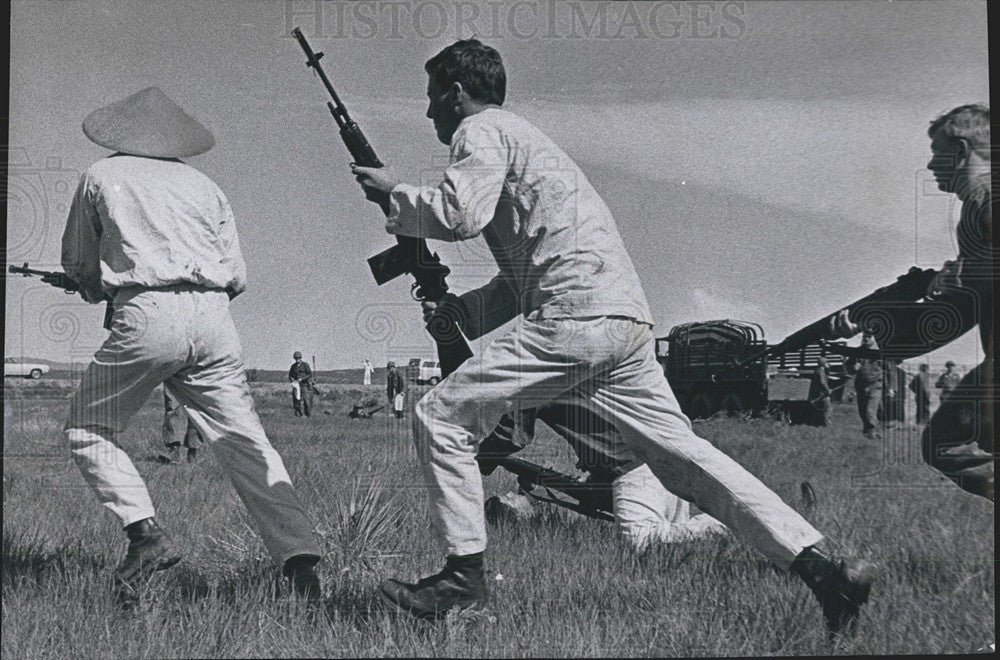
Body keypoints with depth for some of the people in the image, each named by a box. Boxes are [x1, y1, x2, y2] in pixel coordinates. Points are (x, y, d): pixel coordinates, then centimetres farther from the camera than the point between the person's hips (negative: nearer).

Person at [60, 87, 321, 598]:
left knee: (89, 431, 13)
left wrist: (101, 291, 42)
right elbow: (236, 276, 17)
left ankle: (145, 532, -6)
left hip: (147, 316, -3)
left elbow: (76, 264, 21)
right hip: (212, 317, 3)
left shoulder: (101, 176, 16)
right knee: (243, 441, 2)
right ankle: (298, 558, -9)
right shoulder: (202, 185, 21)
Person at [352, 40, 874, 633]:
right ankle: (820, 566, -2)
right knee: (682, 450, 6)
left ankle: (465, 576, 4)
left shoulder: (481, 131, 4)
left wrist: (396, 195, 3)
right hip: (627, 319, 9)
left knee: (442, 418, 1)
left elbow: (461, 214, -14)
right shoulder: (519, 137, 33)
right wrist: (458, 307, 26)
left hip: (576, 316, -9)